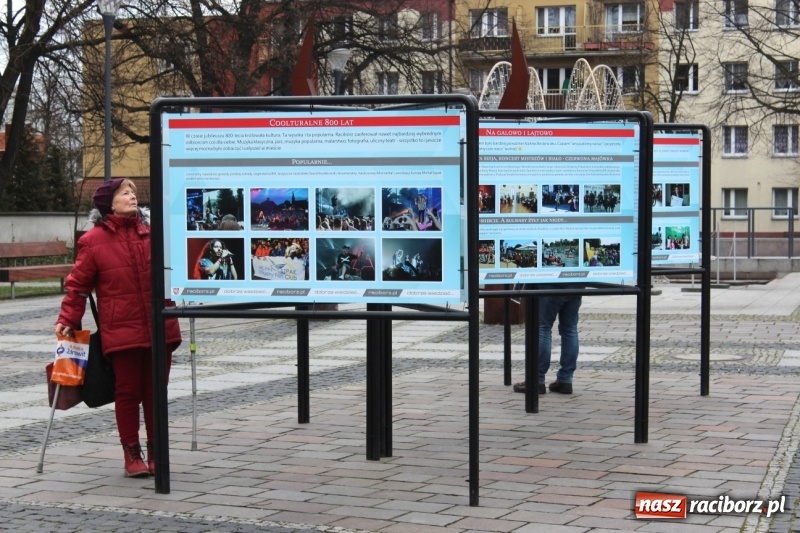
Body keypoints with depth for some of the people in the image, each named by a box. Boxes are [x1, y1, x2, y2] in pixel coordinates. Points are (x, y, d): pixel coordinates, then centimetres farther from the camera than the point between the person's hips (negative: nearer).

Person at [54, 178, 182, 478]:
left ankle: (156, 453, 21)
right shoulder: (93, 240, -4)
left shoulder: (151, 232, 8)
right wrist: (68, 320, -7)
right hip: (121, 332, -3)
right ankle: (132, 455, 16)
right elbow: (78, 285, -2)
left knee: (155, 393, 9)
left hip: (159, 329, 3)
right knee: (127, 393, 5)